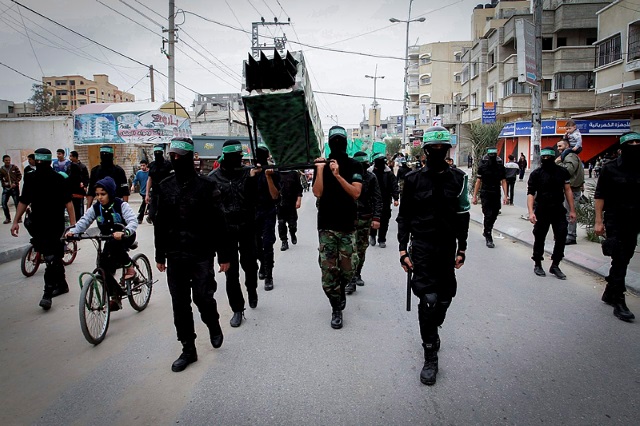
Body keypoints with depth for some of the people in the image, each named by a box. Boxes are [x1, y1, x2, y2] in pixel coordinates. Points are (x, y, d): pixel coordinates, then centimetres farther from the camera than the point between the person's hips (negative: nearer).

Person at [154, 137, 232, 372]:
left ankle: (213, 326, 29)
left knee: (203, 297, -5)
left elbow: (218, 223, -5)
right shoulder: (165, 186, 7)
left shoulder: (206, 185, -5)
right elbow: (160, 223, 12)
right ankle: (188, 349, 22)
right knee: (180, 304, 8)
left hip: (202, 255, -4)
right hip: (175, 256, 4)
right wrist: (160, 255, 12)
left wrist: (223, 255, -6)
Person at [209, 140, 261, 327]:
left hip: (247, 227, 0)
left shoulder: (247, 172, -1)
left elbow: (253, 197, -8)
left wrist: (252, 178, -23)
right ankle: (237, 310, 16)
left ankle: (252, 290, 42)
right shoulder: (214, 177, -1)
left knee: (250, 264, 9)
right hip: (226, 230, 0)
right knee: (231, 272, 3)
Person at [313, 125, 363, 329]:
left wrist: (337, 175, -20)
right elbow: (317, 193, -6)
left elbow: (355, 193, -11)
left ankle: (341, 290, 37)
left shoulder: (354, 165, 1)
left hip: (347, 226, 0)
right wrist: (320, 169, -14)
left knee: (347, 270, 4)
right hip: (326, 226, 1)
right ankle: (336, 308, 15)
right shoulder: (322, 164, 5)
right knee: (328, 270, -1)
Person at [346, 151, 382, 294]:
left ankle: (357, 274, 30)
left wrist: (376, 218, -8)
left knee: (362, 248, 13)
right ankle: (351, 280, -5)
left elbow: (377, 199, -1)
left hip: (365, 218, 3)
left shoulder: (371, 177, 1)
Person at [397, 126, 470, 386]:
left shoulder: (458, 178, 4)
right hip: (422, 247, -3)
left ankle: (431, 331, 41)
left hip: (447, 248, 3)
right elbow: (404, 216, 1)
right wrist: (403, 249, -4)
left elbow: (462, 216, 8)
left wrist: (461, 249, 6)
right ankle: (430, 357, 4)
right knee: (428, 298, -8)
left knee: (444, 297, 11)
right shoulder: (414, 179, -2)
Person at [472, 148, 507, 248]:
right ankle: (489, 239, -2)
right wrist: (474, 196, -3)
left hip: (496, 195, 3)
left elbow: (503, 182, 3)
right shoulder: (482, 167, -3)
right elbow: (478, 181, -1)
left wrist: (505, 196, -4)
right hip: (485, 194, -3)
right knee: (488, 215, -8)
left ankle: (486, 232, 36)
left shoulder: (500, 167, 2)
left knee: (494, 215, 12)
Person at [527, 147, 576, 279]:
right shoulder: (536, 174, -4)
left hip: (559, 210, 2)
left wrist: (572, 210, 5)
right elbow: (530, 194, -10)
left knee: (561, 237, 1)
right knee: (539, 238, 7)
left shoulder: (562, 172, 3)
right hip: (542, 211, -2)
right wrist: (531, 212, -21)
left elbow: (567, 190, 7)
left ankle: (555, 265, 15)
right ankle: (537, 265, 22)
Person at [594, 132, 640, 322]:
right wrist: (599, 221, -10)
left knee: (624, 259, 12)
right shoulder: (610, 168, -5)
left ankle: (609, 293, 28)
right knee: (619, 260, -7)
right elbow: (600, 195, -5)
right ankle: (619, 302, -2)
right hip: (615, 220, -4)